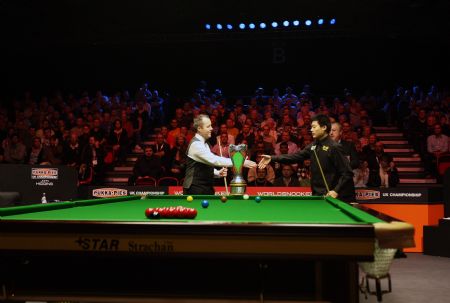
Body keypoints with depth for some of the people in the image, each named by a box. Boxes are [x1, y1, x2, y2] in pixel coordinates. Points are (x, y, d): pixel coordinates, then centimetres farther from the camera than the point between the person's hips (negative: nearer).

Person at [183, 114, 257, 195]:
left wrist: (218, 173, 0)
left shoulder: (204, 143, 13)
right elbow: (214, 160, -28)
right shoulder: (196, 144, -17)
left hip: (206, 188, 9)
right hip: (195, 190, -9)